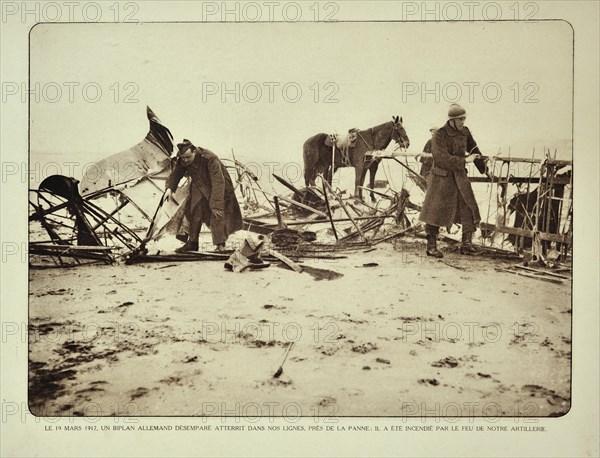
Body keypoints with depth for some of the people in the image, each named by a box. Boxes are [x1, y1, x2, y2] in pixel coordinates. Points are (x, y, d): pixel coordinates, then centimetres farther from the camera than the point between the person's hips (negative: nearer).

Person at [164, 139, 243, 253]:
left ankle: (220, 245, -1)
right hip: (199, 187, 6)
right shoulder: (182, 161, -16)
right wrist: (169, 188, -18)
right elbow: (175, 174, 2)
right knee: (193, 212, 4)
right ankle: (192, 242, 17)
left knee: (217, 215, -12)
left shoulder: (210, 159, -35)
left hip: (217, 188, -6)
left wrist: (216, 204, -40)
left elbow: (218, 182, -37)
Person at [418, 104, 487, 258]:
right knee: (436, 212, 0)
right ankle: (431, 247, 12)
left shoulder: (465, 132, 5)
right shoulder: (439, 135, -15)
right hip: (442, 178, -6)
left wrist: (484, 169, 28)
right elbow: (442, 158, -25)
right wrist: (464, 160, -22)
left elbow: (474, 150, 20)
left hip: (460, 177, 6)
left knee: (470, 210, 3)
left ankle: (466, 245, 12)